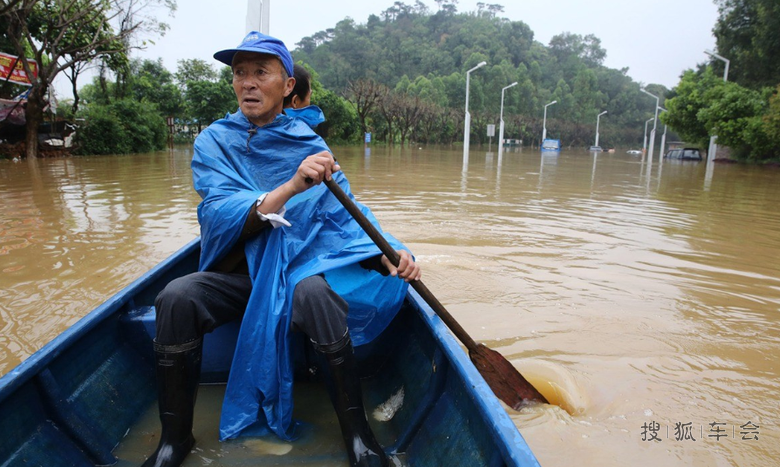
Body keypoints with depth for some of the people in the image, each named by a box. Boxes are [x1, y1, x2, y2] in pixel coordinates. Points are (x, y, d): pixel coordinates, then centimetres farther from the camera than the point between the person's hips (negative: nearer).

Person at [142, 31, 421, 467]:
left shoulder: (310, 145, 1)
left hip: (295, 270, -1)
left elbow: (346, 215, -5)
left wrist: (387, 254, -24)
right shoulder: (213, 142, 0)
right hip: (232, 274, 1)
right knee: (176, 297, -26)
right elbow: (221, 216, -17)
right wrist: (290, 188, -33)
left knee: (315, 293, -33)